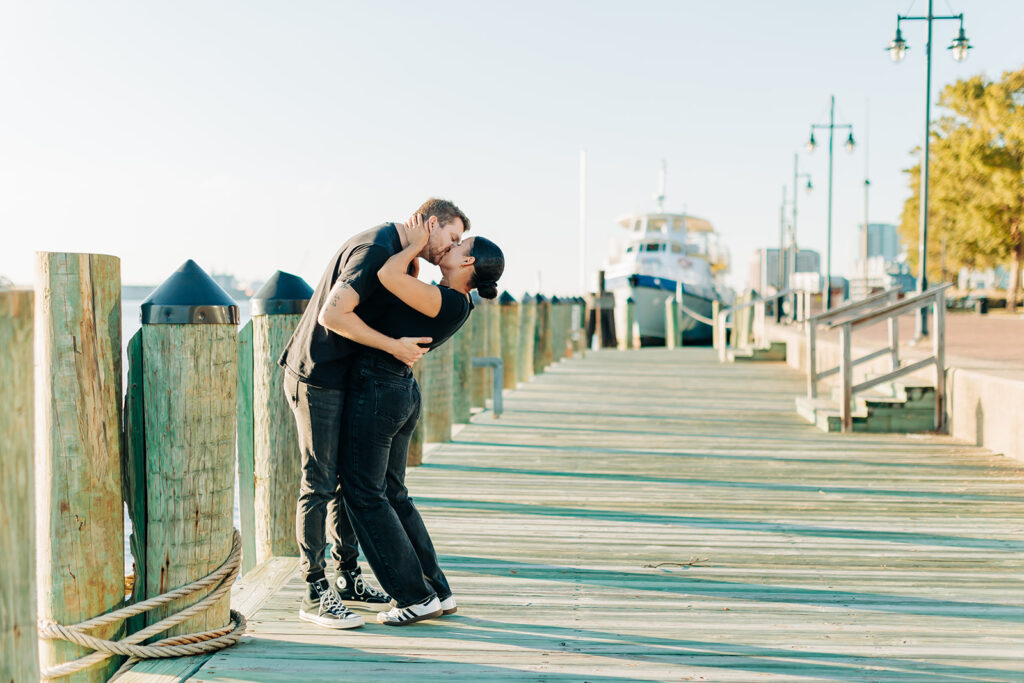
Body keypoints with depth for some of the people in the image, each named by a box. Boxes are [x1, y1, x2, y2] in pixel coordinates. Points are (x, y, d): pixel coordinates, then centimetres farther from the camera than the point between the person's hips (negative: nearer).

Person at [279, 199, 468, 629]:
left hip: (342, 378, 10)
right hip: (317, 377, -10)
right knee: (320, 482, -5)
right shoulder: (377, 250, -20)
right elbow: (333, 313, -28)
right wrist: (394, 346, -22)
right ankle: (315, 593, 1)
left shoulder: (396, 252, 13)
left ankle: (347, 577, 23)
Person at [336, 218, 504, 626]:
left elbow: (388, 276, -28)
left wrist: (415, 244, -12)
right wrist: (414, 248, 14)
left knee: (364, 494, 0)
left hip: (376, 391, -9)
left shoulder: (449, 302, -19)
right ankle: (438, 592, 17)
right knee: (391, 494, 15)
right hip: (402, 393, 9)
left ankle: (417, 597, 3)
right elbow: (405, 285, 25)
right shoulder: (453, 304, 8)